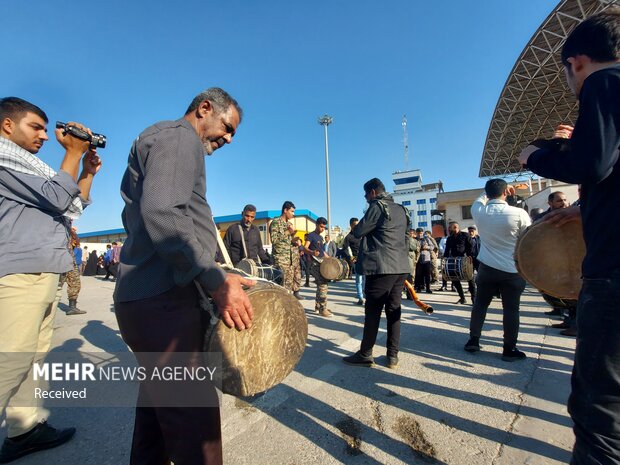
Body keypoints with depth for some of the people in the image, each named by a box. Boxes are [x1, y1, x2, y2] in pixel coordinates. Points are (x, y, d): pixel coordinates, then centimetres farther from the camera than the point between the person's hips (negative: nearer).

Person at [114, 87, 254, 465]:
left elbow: (135, 216, 26)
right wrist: (215, 280, -22)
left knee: (158, 402, 22)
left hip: (144, 296, 11)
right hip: (163, 299, -11)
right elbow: (161, 214, -23)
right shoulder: (179, 136, -6)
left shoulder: (156, 142, 25)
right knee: (194, 418, -5)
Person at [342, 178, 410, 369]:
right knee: (394, 310, 11)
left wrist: (358, 227, 13)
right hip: (400, 266, 8)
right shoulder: (401, 209, 16)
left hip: (381, 267, -8)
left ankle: (365, 355, 10)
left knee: (373, 312, 0)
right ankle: (393, 356, 17)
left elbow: (358, 232, -7)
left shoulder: (377, 207, -8)